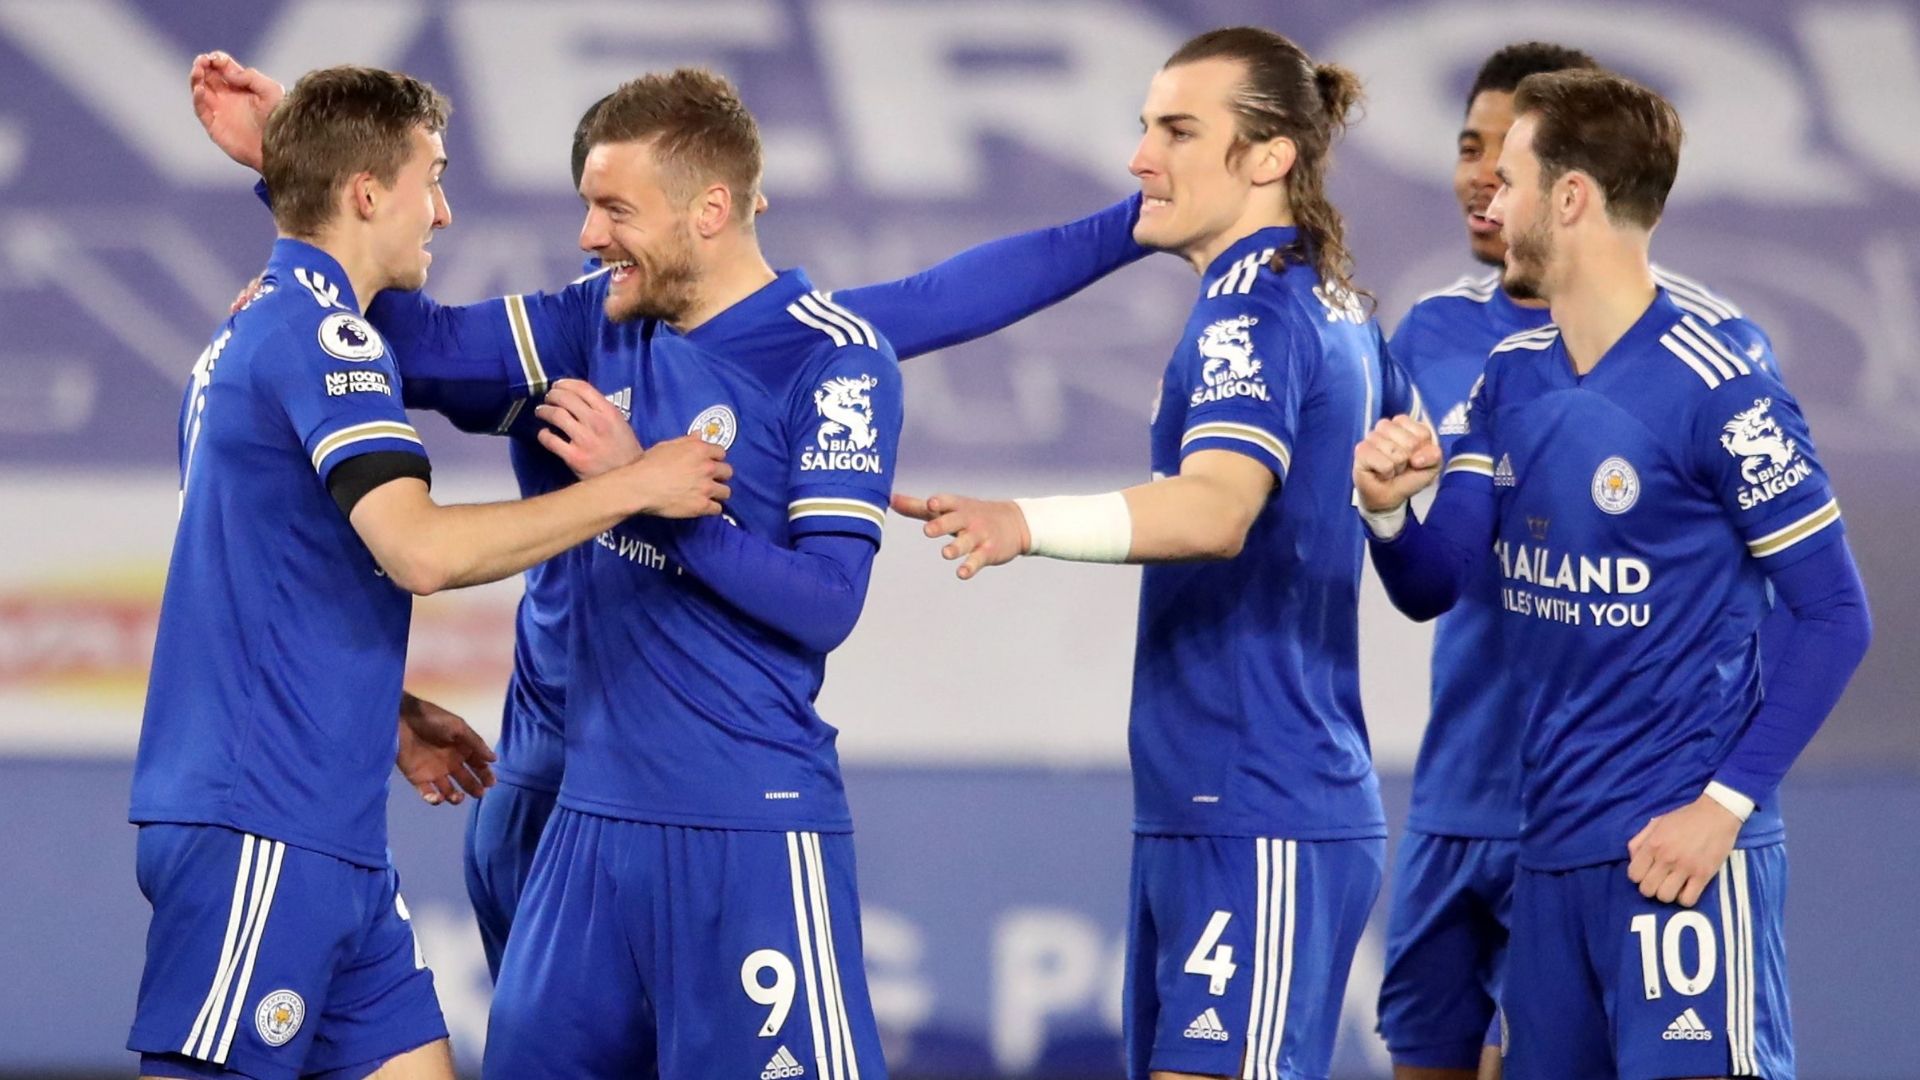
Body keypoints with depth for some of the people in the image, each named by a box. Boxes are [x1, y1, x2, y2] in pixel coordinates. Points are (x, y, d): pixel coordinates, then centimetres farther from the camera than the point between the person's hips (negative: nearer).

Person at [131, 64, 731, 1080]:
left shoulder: (252, 331, 19)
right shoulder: (321, 330, -13)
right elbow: (421, 549, -25)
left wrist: (390, 716, 27)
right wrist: (633, 487, -17)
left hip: (328, 830, 10)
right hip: (263, 830, -10)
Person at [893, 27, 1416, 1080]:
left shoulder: (1254, 310, -14)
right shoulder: (1338, 308, 15)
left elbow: (1217, 507, -33)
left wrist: (1027, 524, -47)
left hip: (1258, 825, -10)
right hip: (1200, 807, 10)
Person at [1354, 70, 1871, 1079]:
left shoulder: (1716, 391, -12)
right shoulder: (1512, 380, 9)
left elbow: (1834, 615, -10)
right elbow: (1430, 587, 7)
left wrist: (1726, 804, -16)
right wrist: (1386, 509, -15)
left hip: (1681, 847, -7)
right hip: (1550, 846, 7)